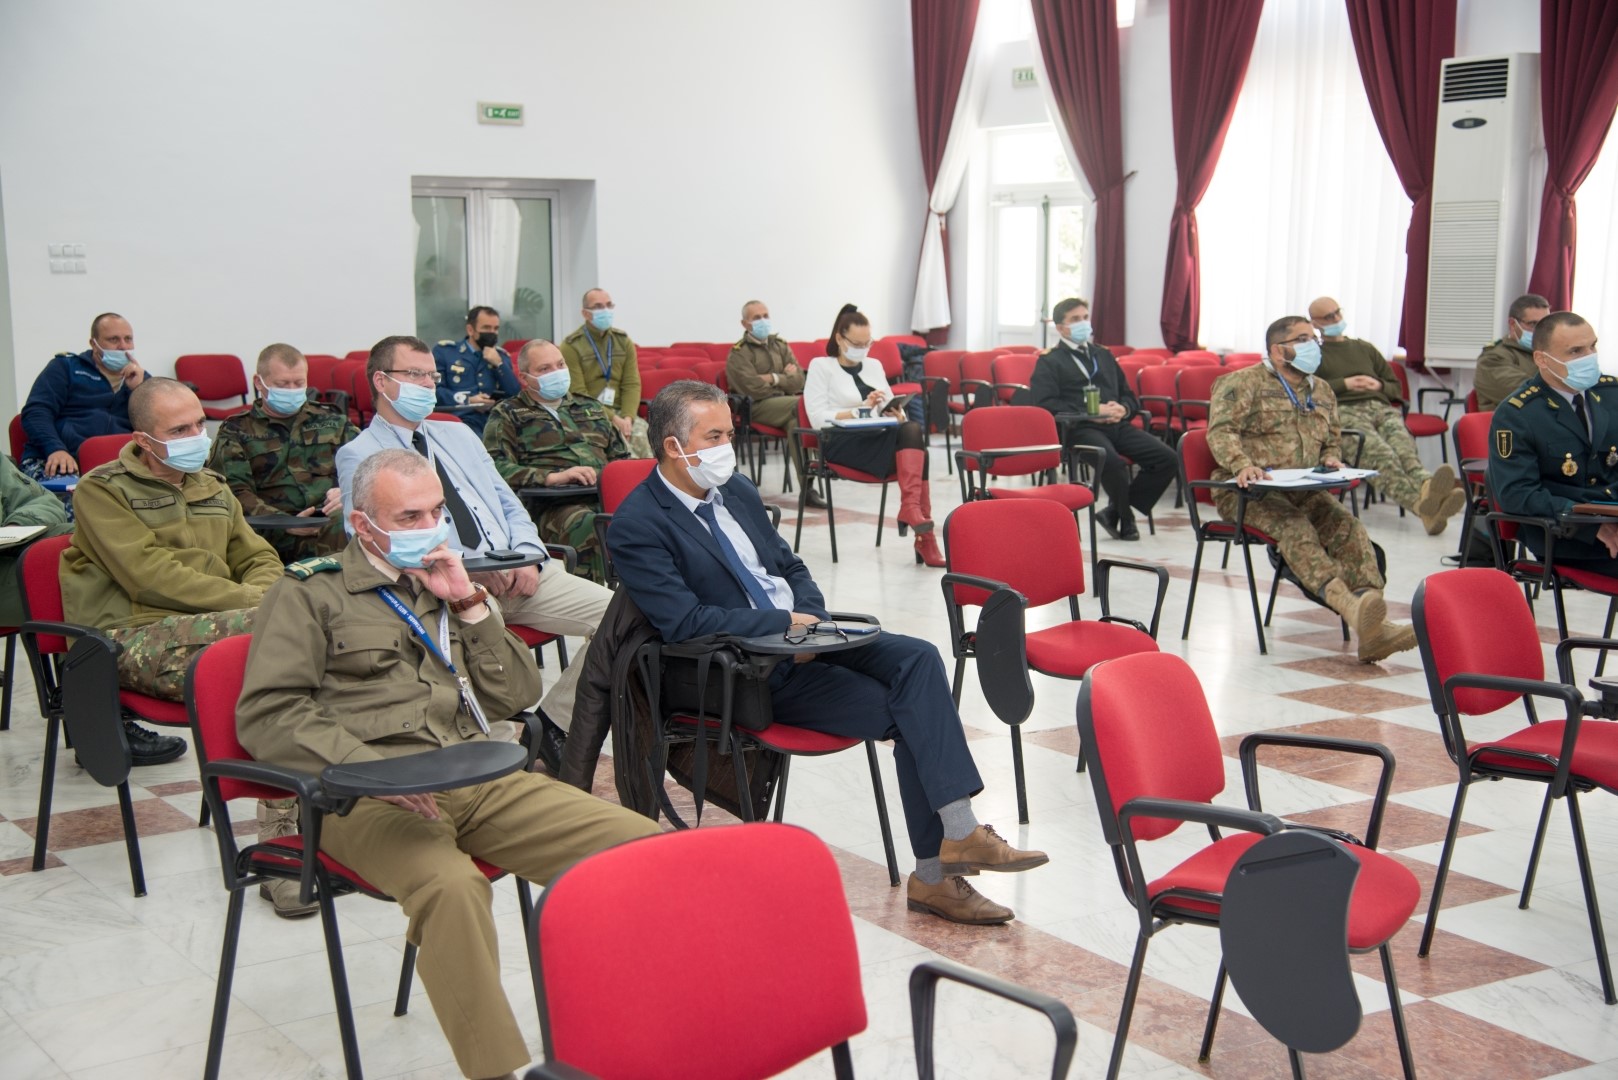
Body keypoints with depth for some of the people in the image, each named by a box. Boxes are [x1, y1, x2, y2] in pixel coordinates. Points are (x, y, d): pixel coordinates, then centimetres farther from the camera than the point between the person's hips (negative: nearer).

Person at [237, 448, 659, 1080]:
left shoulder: (450, 584, 24)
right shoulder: (311, 591, 8)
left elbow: (516, 696, 17)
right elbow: (266, 713, -3)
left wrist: (469, 605, 5)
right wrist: (365, 766, -17)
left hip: (477, 781, 5)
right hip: (369, 797, -5)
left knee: (645, 845, -18)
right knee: (450, 884, -39)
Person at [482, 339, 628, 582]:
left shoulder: (590, 407, 31)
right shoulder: (507, 415, 14)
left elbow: (620, 455, 33)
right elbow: (496, 468, -1)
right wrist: (553, 477, -12)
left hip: (606, 496, 4)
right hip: (551, 504, -4)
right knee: (586, 526, -40)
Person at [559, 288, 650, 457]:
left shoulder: (624, 341, 14)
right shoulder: (571, 346, -2)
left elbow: (632, 384, 6)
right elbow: (578, 393, -9)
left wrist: (627, 417, -12)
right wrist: (612, 418, -17)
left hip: (620, 412, 4)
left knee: (642, 434, -26)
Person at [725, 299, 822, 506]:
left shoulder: (780, 345, 20)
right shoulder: (739, 353, 2)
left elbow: (798, 380, 9)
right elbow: (754, 388, -12)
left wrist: (774, 379, -5)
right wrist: (784, 378, -1)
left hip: (786, 403, 5)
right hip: (757, 407, -5)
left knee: (795, 422, -31)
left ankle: (806, 487, -33)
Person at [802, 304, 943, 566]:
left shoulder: (874, 366, 24)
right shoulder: (821, 368, 6)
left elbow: (890, 406, 22)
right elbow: (818, 418, -5)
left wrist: (897, 414, -3)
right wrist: (861, 409, -15)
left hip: (881, 440, 5)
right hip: (841, 443, -5)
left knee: (912, 430, -32)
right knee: (912, 436, -32)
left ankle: (911, 508, -40)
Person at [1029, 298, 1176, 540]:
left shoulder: (1103, 355, 28)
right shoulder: (1049, 361, 8)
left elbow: (1129, 396, 29)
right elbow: (1045, 403, -8)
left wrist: (1123, 409, 2)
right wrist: (1091, 412, -15)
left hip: (1117, 425, 6)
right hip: (1080, 429, -6)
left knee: (1167, 459, -16)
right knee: (1113, 462, -36)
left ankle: (1115, 512, -5)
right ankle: (1126, 519, -9)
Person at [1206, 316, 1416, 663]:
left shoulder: (1322, 392, 21)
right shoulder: (1244, 383, 0)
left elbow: (1333, 441, 30)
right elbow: (1221, 429, -14)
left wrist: (1330, 460, 6)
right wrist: (1242, 464, -32)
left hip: (1304, 490, 5)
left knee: (1348, 526, -23)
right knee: (1294, 526, -34)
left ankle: (1371, 628, -38)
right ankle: (1349, 605, -54)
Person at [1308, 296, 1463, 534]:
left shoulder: (1365, 349, 38)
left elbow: (1396, 387, 36)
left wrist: (1379, 385, 13)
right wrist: (1344, 384, -1)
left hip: (1381, 407, 4)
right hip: (1344, 411, -4)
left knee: (1402, 444, -35)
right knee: (1378, 452, -40)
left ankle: (1425, 486, -67)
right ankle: (1420, 501, -67)